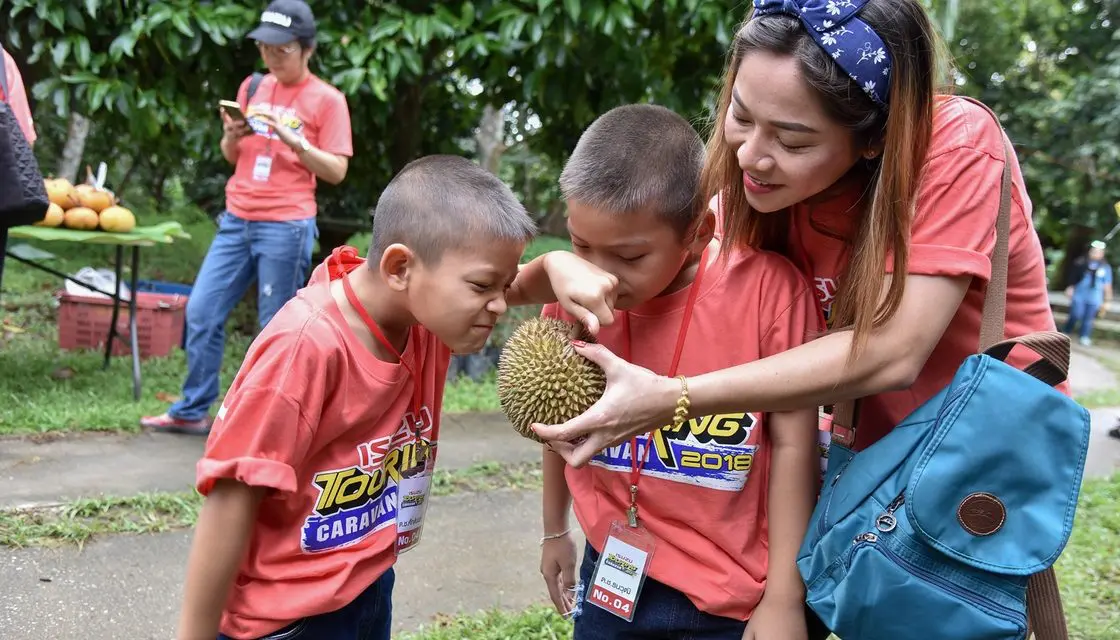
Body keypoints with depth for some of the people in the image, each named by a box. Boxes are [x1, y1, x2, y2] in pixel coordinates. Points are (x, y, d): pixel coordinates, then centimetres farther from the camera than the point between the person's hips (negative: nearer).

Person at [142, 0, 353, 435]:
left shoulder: (327, 100, -2)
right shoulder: (252, 87, 13)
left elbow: (336, 171, -6)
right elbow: (232, 157, 19)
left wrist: (293, 140, -18)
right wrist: (231, 136, -3)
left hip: (287, 228, -6)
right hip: (237, 220, 6)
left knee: (275, 329, -1)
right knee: (201, 312, 5)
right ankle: (192, 411, 17)